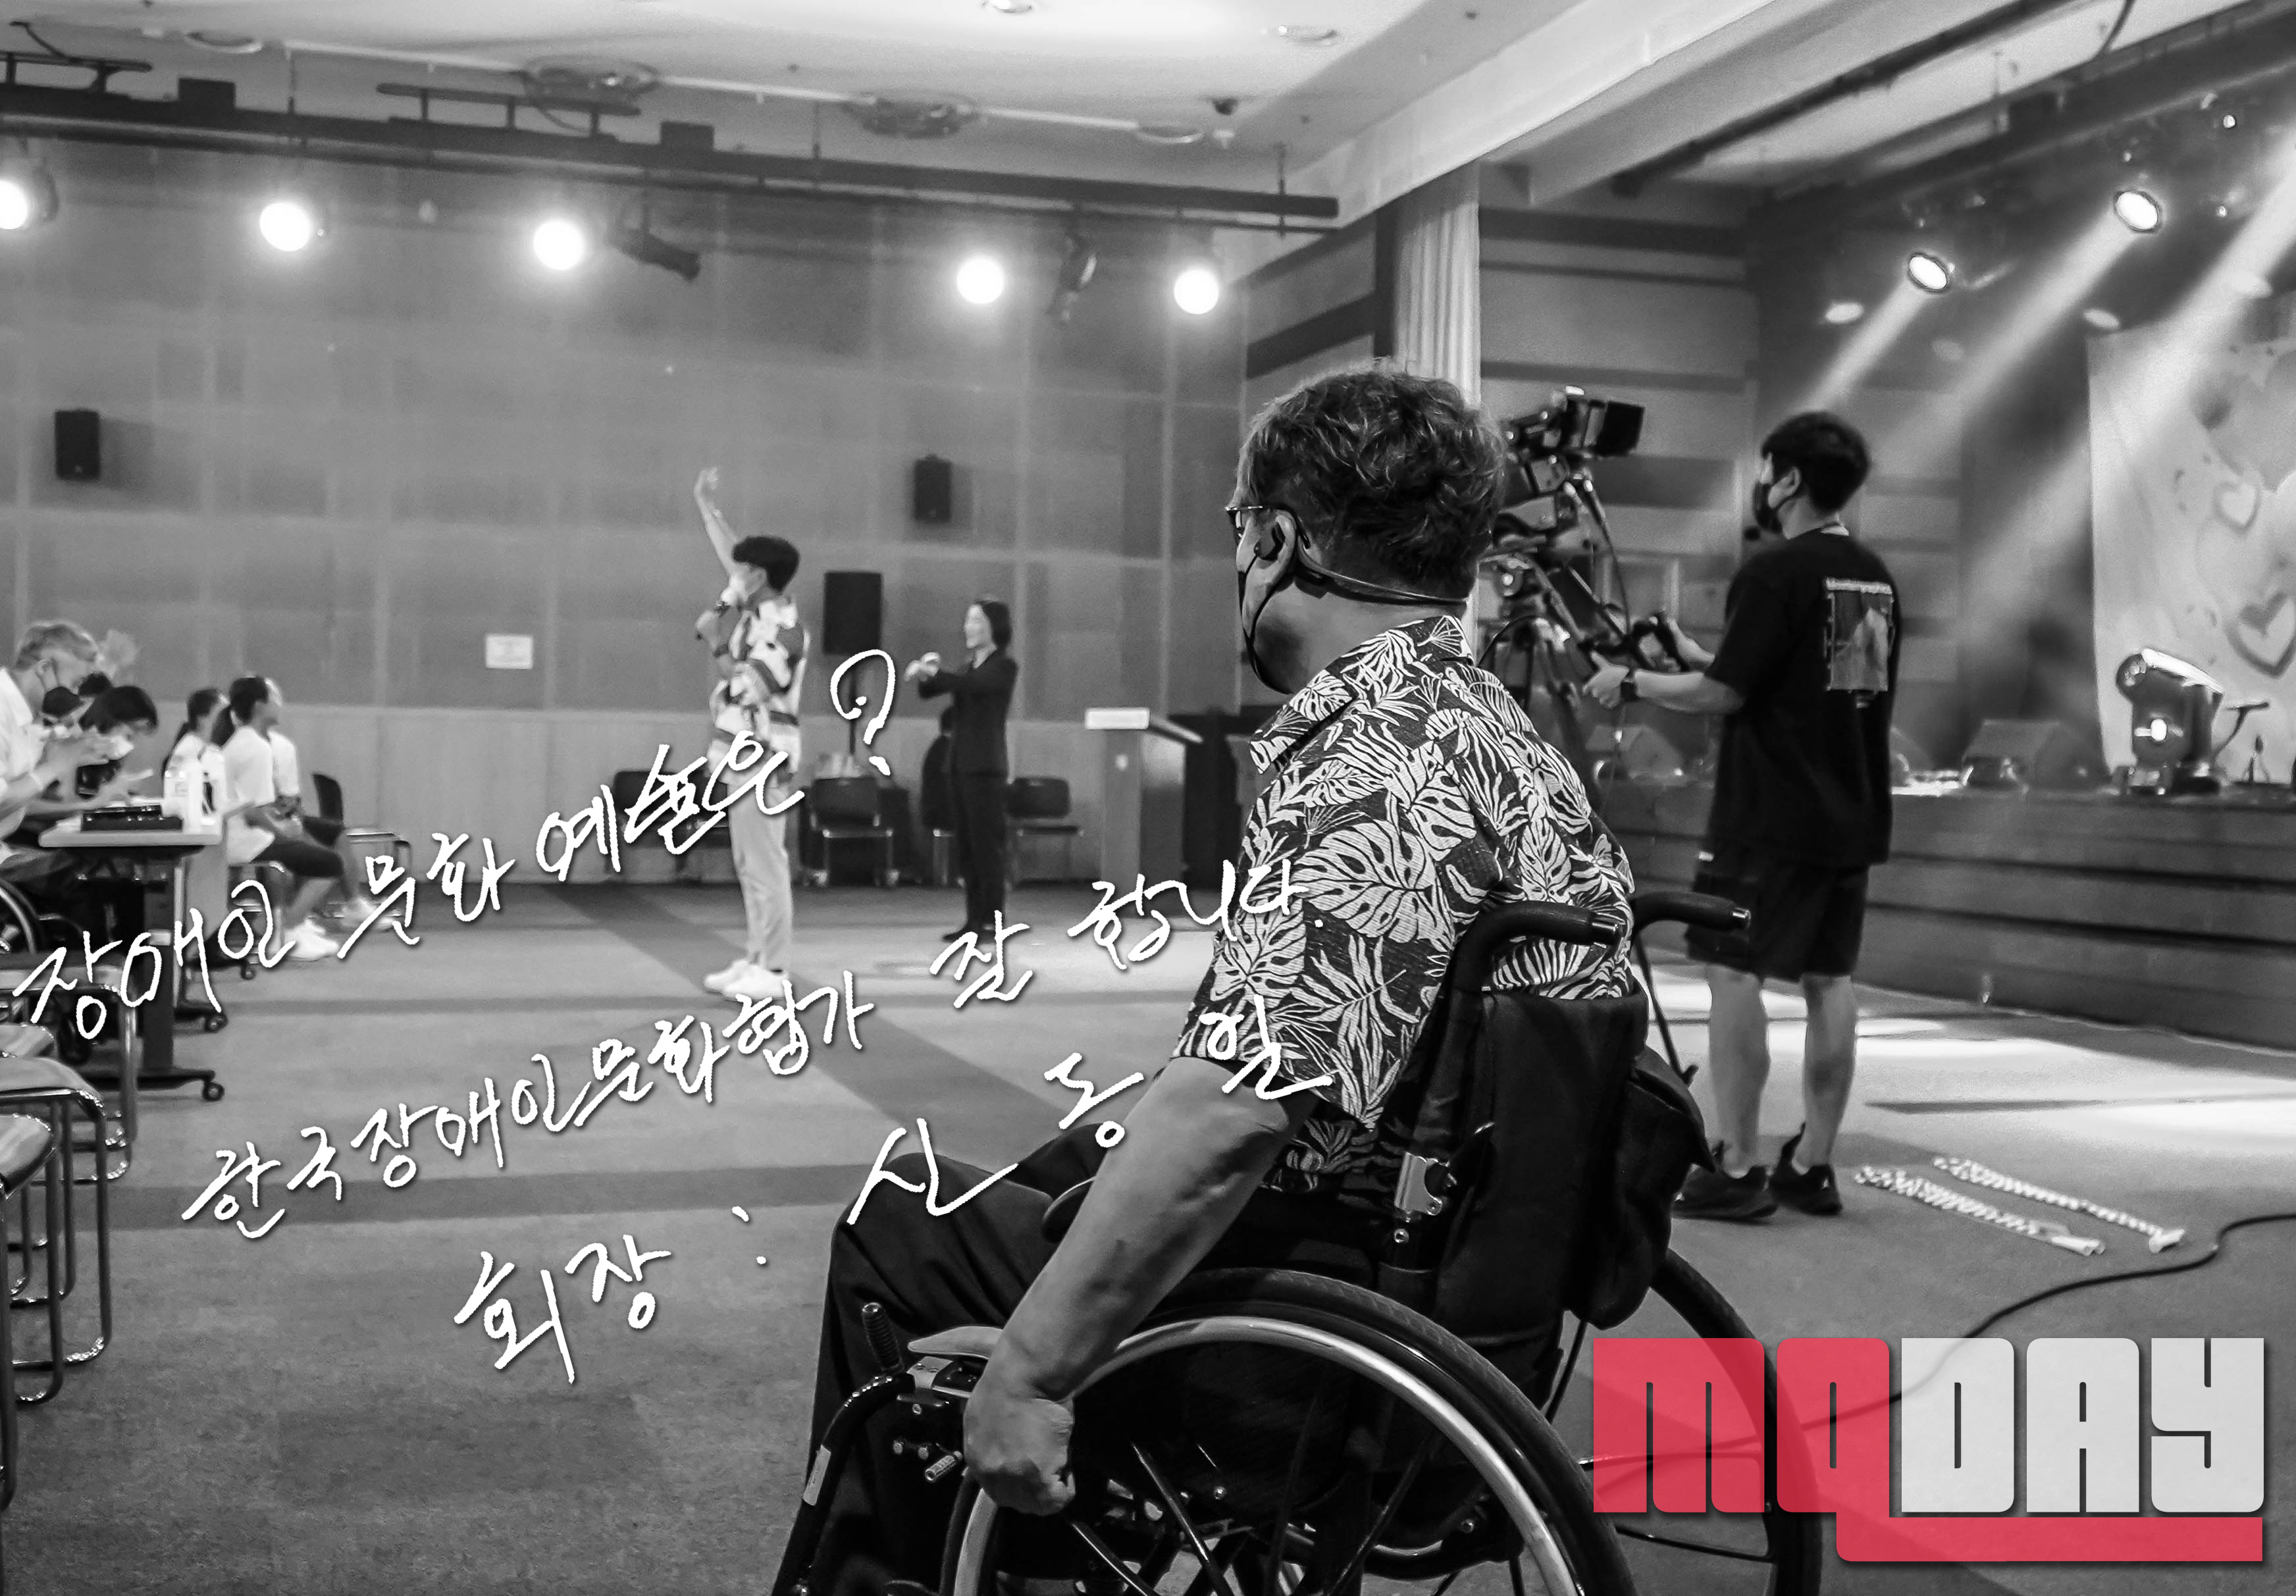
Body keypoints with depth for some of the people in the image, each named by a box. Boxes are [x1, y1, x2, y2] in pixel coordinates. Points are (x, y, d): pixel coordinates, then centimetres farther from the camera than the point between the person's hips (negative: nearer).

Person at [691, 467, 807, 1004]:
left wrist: (715, 642, -14)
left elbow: (751, 688, -25)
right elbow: (732, 555, 27)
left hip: (763, 759, -10)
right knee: (750, 866, 11)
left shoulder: (783, 627, -15)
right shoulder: (752, 609, 11)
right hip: (742, 757, 10)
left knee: (766, 865, -8)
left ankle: (773, 970, -6)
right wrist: (706, 506, 32)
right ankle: (755, 960, 15)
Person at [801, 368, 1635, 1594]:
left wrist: (1031, 1369, -29)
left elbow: (1241, 1102, -34)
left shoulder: (1380, 762, -24)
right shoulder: (1489, 726, 9)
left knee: (896, 1226, 4)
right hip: (1439, 1266, 10)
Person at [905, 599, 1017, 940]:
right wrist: (926, 672, -8)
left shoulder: (1005, 666, -3)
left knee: (987, 845, -8)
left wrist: (931, 671, -26)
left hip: (985, 765, -7)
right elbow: (927, 691, 12)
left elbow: (971, 685, -21)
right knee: (966, 847, 6)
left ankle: (991, 921, -6)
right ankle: (974, 919, 9)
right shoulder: (971, 668, 19)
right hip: (959, 763, 8)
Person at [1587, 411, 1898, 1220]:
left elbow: (1725, 693, -14)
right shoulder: (1875, 576, 12)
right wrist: (1700, 655, 23)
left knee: (1734, 973, -3)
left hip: (1769, 819, -8)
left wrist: (1634, 683, 1)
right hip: (1851, 817, 8)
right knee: (1829, 980, 10)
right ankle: (1812, 1165, 14)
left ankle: (1737, 1171, -4)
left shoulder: (1774, 572, -13)